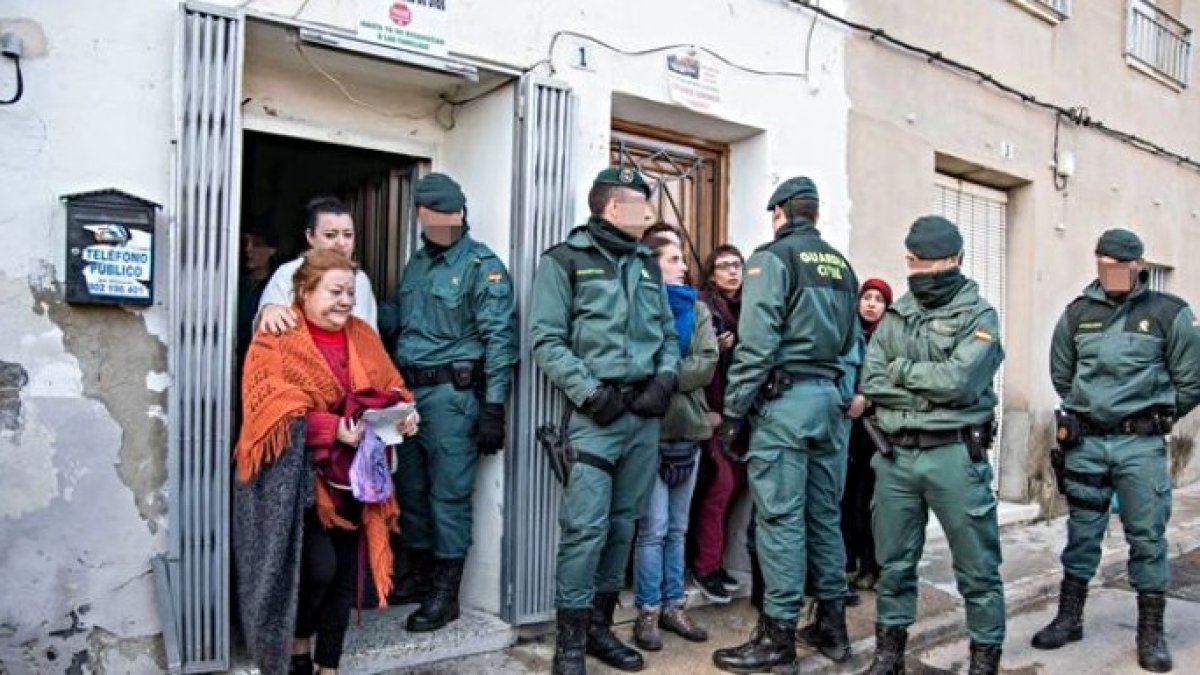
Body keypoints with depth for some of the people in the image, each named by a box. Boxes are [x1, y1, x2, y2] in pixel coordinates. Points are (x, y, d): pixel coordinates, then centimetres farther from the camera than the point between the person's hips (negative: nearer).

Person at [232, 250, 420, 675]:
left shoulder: (363, 336, 10)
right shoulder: (276, 341, -8)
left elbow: (390, 386, 14)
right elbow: (272, 409, -18)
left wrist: (403, 412, -9)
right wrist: (332, 428, -28)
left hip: (352, 475, 6)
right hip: (299, 475, -5)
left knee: (345, 572, 7)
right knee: (319, 566, -12)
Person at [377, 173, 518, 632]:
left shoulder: (482, 265, -10)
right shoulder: (416, 263, 14)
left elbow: (500, 339, -13)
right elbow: (393, 317, 22)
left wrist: (493, 409, -17)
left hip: (451, 393, -7)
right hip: (408, 389, 8)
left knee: (449, 494, 1)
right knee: (410, 488, 16)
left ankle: (445, 592, 14)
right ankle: (419, 574, 33)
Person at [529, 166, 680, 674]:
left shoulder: (648, 265, 17)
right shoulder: (565, 260, -2)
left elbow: (669, 334, 18)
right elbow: (545, 340, -9)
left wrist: (665, 380, 0)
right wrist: (590, 393, -15)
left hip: (645, 414, 6)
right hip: (597, 414, -6)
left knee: (624, 523, 11)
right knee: (586, 526, -8)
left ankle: (600, 626, 25)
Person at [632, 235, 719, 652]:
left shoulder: (697, 310, 13)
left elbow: (708, 364, -1)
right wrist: (678, 374, -14)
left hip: (689, 427, 5)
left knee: (677, 528, 13)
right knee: (653, 528, -3)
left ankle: (673, 606, 22)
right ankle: (647, 612, 9)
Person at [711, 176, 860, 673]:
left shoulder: (773, 257, -6)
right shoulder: (841, 266, 16)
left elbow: (757, 342, -15)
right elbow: (852, 342, 14)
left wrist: (733, 410, -11)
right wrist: (841, 396, 18)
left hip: (784, 398, -7)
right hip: (831, 398, 7)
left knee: (780, 517, -3)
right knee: (825, 513, 14)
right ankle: (833, 623, 23)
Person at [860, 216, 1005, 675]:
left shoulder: (979, 316, -1)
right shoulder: (894, 318, 11)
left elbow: (960, 381, -17)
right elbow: (871, 385, 0)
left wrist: (902, 369, -5)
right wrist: (933, 392, -10)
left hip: (954, 455, -4)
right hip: (895, 455, 4)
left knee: (977, 567, 6)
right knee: (893, 562, 13)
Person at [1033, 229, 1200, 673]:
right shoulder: (1078, 313, 4)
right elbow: (1061, 374, 17)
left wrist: (1156, 417, 8)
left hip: (1141, 444, -2)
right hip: (1086, 441, 3)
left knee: (1147, 537, 4)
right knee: (1082, 533, 10)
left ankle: (1151, 633, 16)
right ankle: (1069, 619, 22)